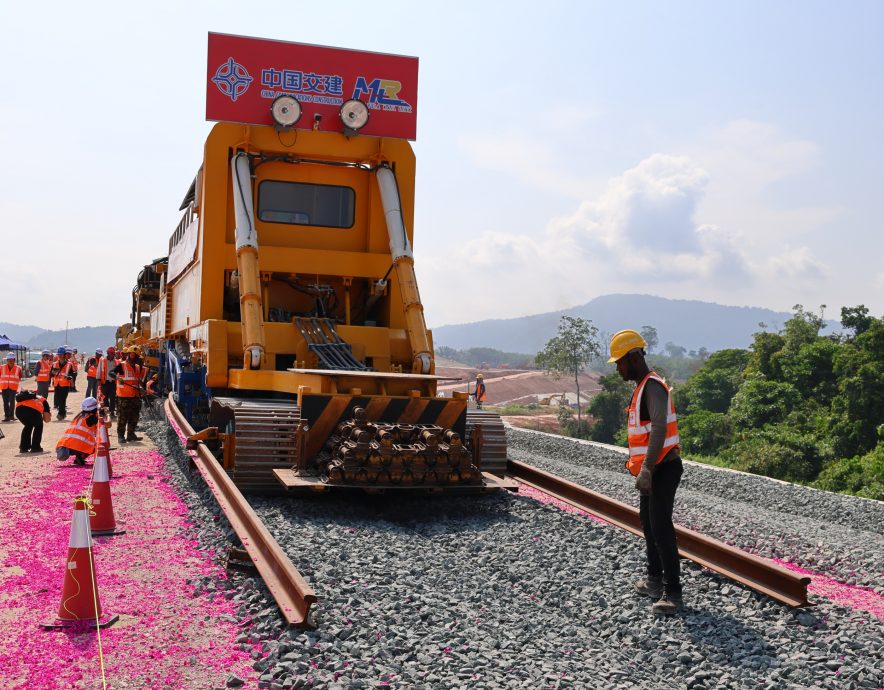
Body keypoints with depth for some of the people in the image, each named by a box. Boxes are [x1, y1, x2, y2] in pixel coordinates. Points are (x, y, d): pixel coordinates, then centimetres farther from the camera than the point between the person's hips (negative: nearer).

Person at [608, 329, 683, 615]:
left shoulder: (653, 387, -19)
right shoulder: (642, 387, 14)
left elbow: (659, 428, -31)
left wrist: (646, 470, -37)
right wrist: (635, 461, 33)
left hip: (663, 470, -11)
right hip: (653, 470, 11)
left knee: (661, 527, -12)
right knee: (648, 523, 19)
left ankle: (672, 592, -9)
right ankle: (655, 579, 31)